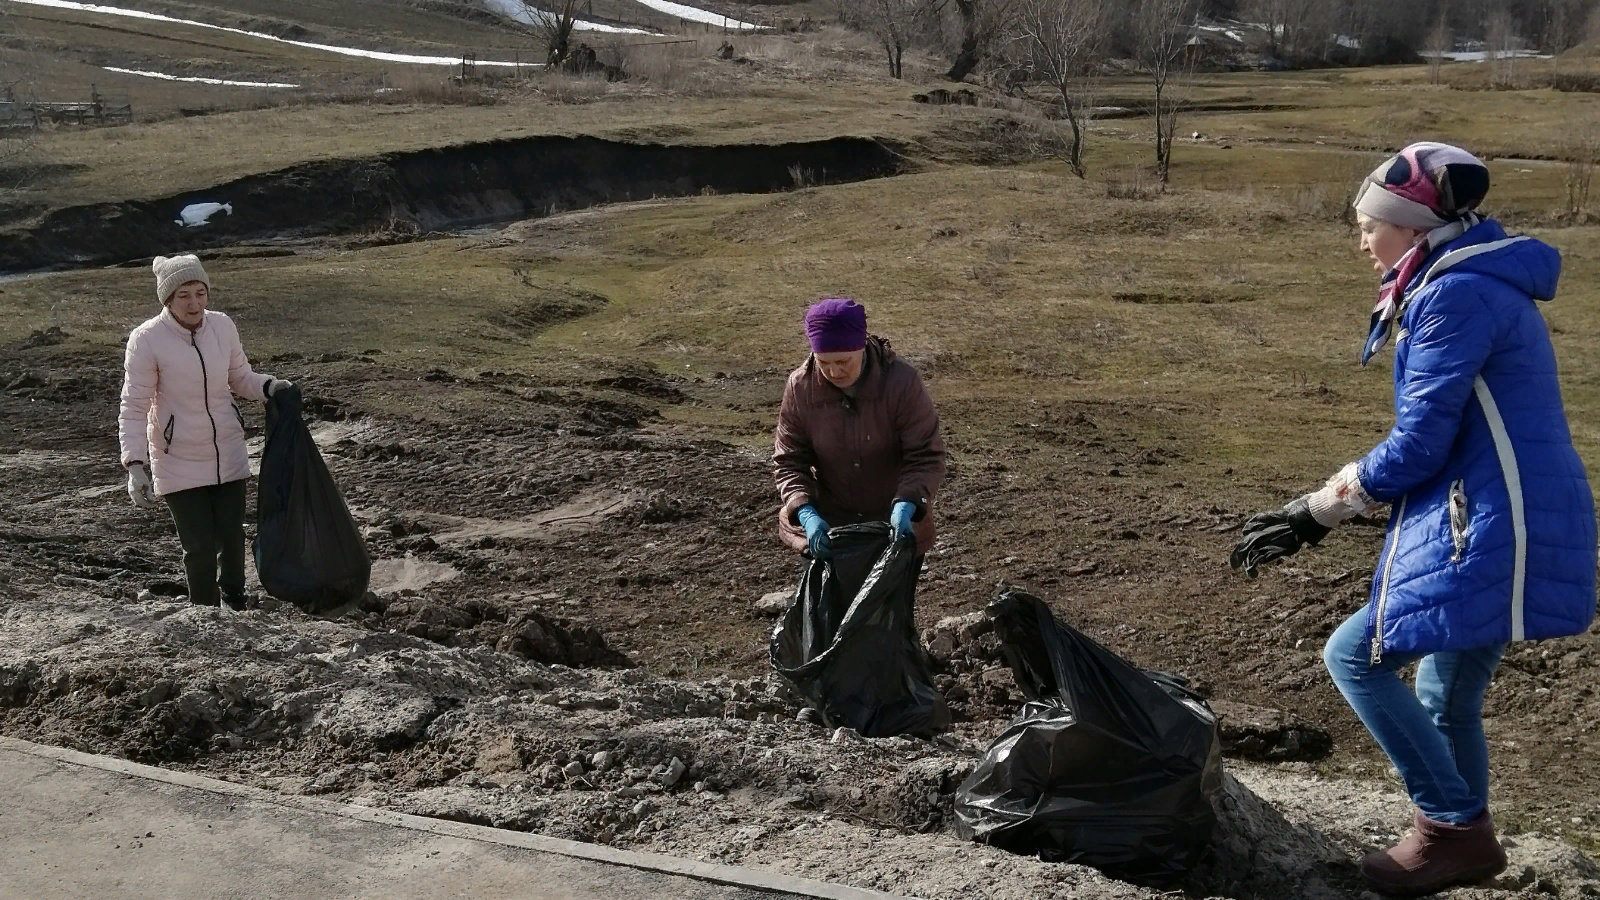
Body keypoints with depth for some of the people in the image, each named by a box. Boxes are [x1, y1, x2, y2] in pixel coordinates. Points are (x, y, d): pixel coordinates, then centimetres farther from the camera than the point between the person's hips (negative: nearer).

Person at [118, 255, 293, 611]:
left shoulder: (222, 326, -4)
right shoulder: (147, 340, -16)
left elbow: (240, 378, 11)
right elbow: (134, 408, -13)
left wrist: (269, 386, -10)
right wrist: (135, 464, -21)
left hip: (228, 456, 4)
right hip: (179, 465, -4)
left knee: (232, 537, 11)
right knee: (199, 548, -1)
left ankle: (236, 606, 33)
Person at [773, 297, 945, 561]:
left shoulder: (902, 381, -21)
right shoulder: (800, 388, -14)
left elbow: (926, 457, -18)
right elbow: (788, 461, -9)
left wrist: (906, 505, -36)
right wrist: (806, 514, -26)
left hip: (897, 524, -1)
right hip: (828, 525, 1)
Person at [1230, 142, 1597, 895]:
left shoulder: (1457, 294, -15)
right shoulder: (1474, 283, 17)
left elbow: (1418, 445, -17)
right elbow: (1439, 435, 19)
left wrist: (1314, 513, -6)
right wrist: (1324, 507, 14)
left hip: (1492, 531, -10)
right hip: (1498, 523, 10)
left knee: (1355, 657, -4)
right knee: (1447, 697, 18)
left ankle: (1452, 826, 4)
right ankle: (1462, 837, 30)